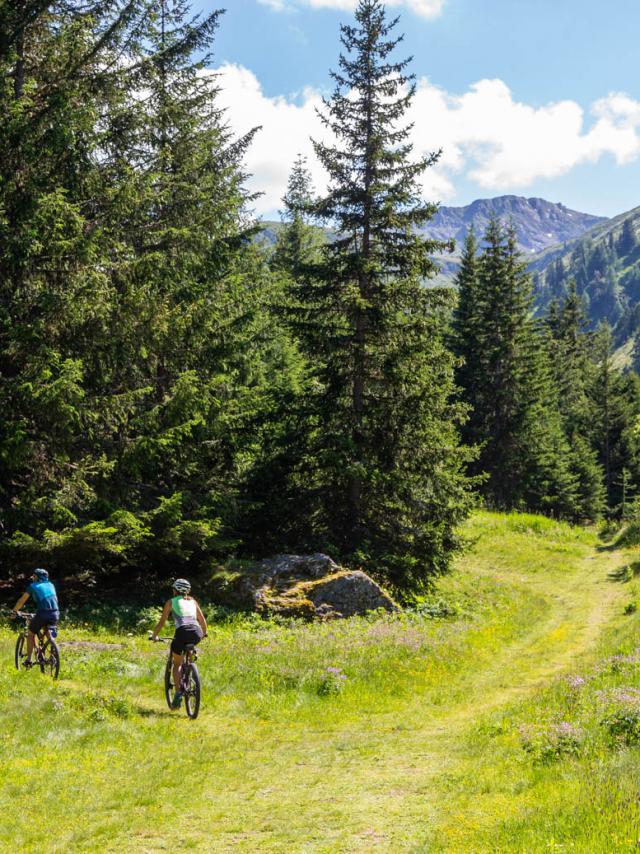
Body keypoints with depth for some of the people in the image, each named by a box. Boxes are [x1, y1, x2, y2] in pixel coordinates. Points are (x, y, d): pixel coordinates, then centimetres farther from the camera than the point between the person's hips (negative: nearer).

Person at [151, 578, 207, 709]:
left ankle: (178, 692, -5)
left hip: (182, 632, -3)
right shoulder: (193, 601, 25)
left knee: (177, 664, 14)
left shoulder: (171, 602, 16)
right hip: (197, 634, 3)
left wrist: (154, 636, 29)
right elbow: (202, 621, 29)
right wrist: (204, 633, 46)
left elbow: (162, 622, 16)